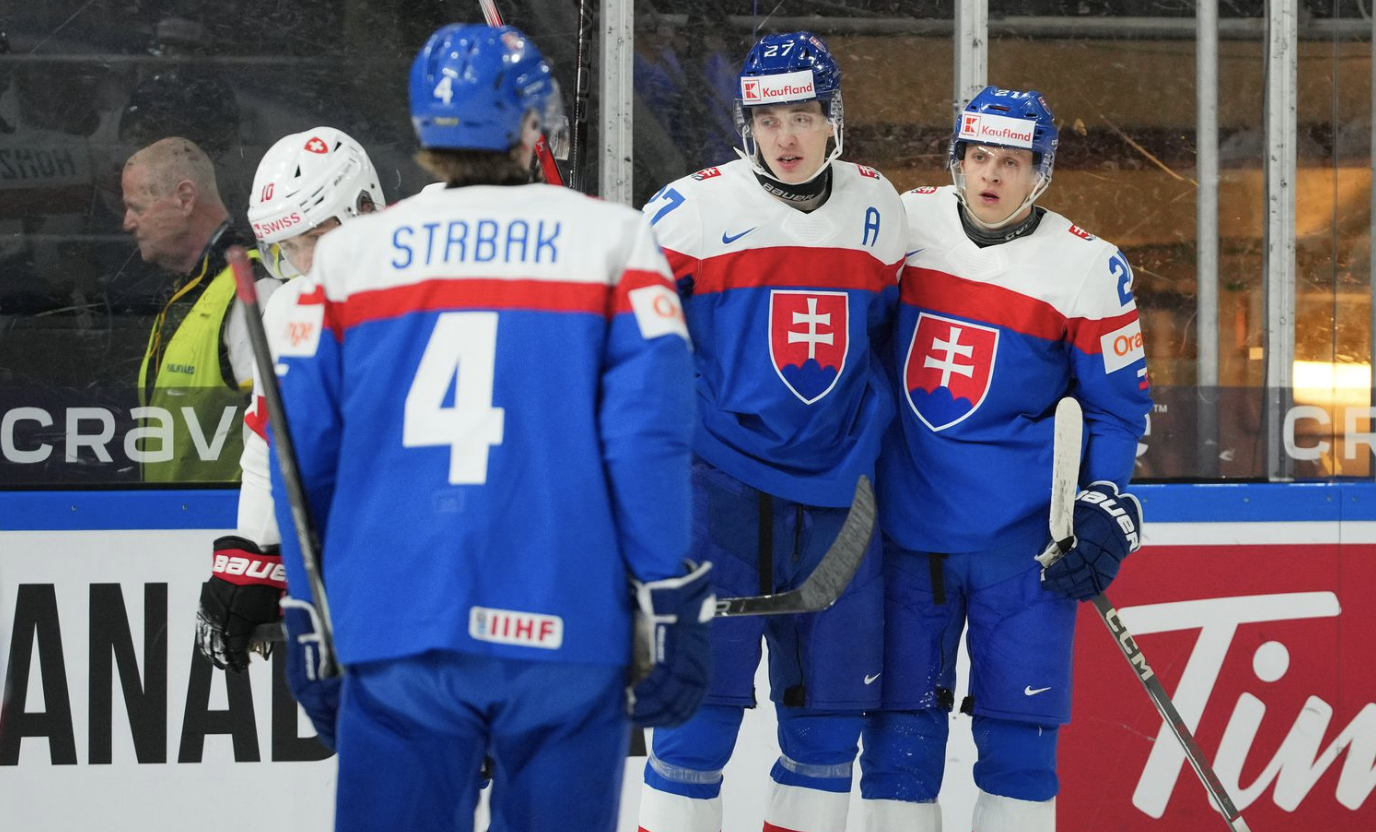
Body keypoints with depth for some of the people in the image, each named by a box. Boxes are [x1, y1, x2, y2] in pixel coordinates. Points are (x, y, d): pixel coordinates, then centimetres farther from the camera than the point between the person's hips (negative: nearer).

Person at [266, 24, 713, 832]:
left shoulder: (352, 252, 7)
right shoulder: (612, 239, 1)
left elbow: (306, 444, 8)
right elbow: (649, 431, -6)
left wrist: (310, 600, 19)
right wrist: (672, 601, -1)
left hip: (395, 629, 2)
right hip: (564, 628, -2)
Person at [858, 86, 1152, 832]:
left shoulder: (1089, 269, -5)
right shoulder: (904, 224, 1)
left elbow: (1118, 407, 3)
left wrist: (1107, 513, -8)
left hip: (1021, 545, -2)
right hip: (905, 530, 2)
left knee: (1017, 735, 1)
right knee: (900, 730, 5)